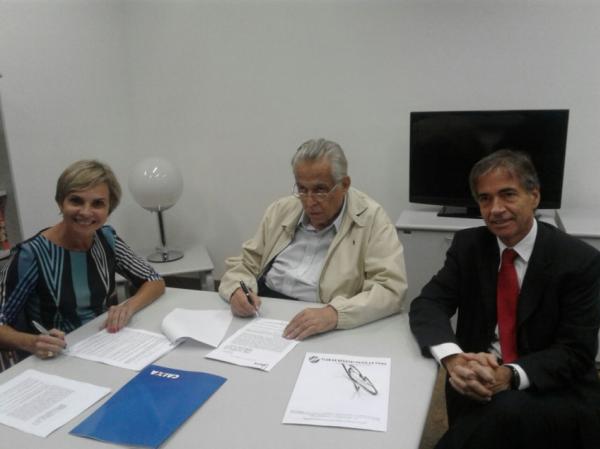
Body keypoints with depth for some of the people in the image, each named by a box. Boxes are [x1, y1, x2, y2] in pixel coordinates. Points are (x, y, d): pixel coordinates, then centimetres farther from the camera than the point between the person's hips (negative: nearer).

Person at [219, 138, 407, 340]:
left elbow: (391, 289, -14)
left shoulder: (371, 219, -6)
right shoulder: (281, 210, 8)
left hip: (322, 334, -3)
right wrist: (237, 291, -10)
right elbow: (244, 263, 13)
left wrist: (334, 314, -29)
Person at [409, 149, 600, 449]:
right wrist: (452, 358, -29)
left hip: (554, 391, -1)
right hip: (480, 379, 2)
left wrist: (510, 375, -29)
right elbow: (427, 304, -8)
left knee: (507, 409, -33)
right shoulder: (468, 245, 0)